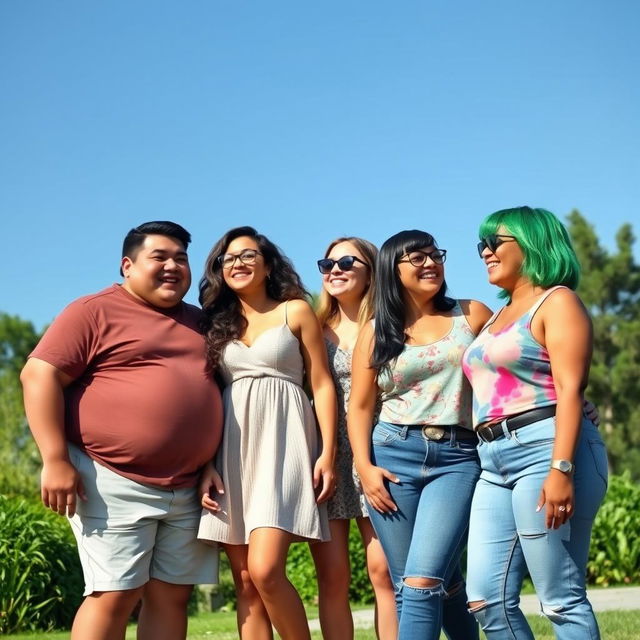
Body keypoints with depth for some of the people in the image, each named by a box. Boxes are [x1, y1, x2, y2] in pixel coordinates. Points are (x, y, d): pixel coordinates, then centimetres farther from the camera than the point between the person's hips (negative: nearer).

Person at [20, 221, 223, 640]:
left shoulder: (199, 322, 18)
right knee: (114, 596, -8)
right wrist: (55, 460, -17)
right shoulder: (96, 312, -1)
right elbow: (40, 374, -9)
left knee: (172, 596, 5)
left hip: (187, 490, 6)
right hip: (115, 483, -6)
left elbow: (216, 392, 22)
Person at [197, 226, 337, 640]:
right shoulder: (217, 323, 16)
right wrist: (206, 464, 2)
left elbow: (322, 384, 2)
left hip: (282, 441, -4)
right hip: (232, 449, 4)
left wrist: (328, 453, -7)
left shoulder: (296, 311, 6)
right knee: (245, 582, 0)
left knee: (266, 570, -20)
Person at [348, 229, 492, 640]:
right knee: (431, 584, 5)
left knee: (423, 581, -16)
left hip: (459, 458, -2)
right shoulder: (376, 333, 10)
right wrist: (364, 466, -3)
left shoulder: (472, 315, 7)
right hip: (394, 456, 2)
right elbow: (360, 407, 10)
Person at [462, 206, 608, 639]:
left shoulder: (557, 301, 0)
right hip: (496, 462, 8)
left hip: (545, 449, -8)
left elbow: (570, 389, -12)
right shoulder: (499, 316, 25)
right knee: (488, 599, 1)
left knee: (562, 600, -6)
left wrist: (561, 468, -23)